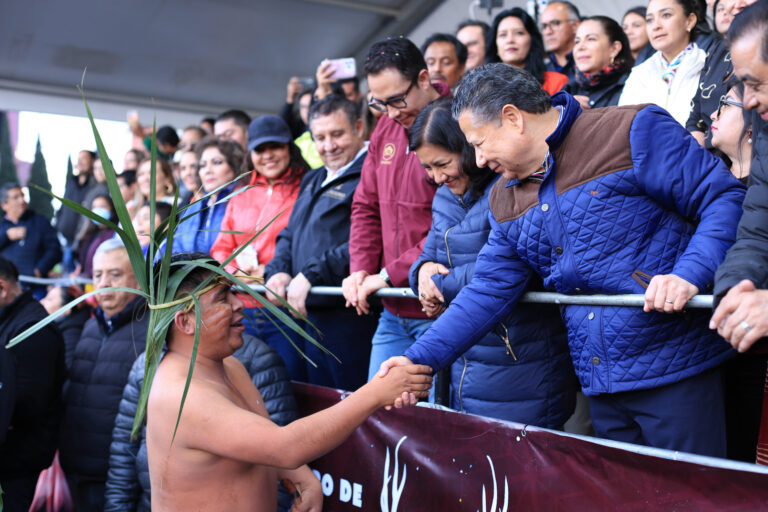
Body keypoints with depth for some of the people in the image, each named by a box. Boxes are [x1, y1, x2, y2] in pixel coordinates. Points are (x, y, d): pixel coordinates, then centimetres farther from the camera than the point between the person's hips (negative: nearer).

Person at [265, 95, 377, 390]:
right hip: (310, 316, 9)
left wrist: (311, 274, -20)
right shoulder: (312, 181, 20)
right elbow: (289, 235, 23)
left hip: (350, 319, -9)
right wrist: (278, 271, 2)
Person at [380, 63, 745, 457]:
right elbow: (488, 291, 12)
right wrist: (420, 358, 5)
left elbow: (726, 197, -9)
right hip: (601, 387, 6)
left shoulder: (632, 131, -8)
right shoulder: (505, 200, 13)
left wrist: (690, 274, -23)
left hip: (675, 369, -6)